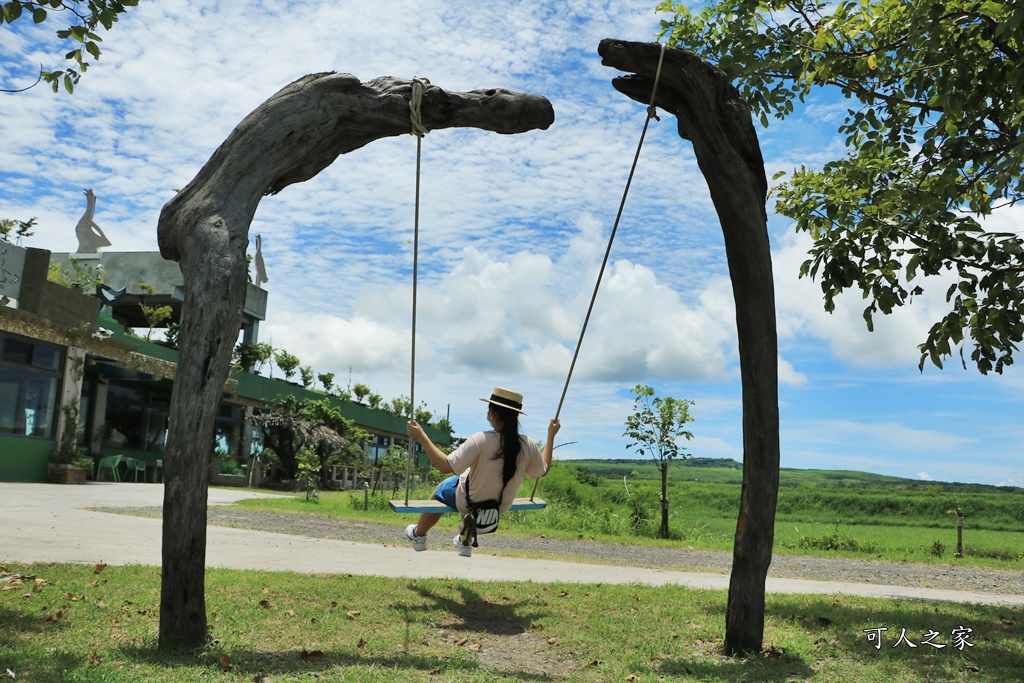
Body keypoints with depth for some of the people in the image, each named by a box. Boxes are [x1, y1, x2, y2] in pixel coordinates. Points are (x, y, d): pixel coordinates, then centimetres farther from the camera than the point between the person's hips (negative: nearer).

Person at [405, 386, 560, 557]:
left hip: (469, 503, -4)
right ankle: (466, 542, 51)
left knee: (442, 488, 27)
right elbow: (543, 471, -1)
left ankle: (418, 535, 49)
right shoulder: (528, 445, -21)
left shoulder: (481, 440, -34)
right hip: (501, 507, 5)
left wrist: (421, 437, -28)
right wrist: (551, 435, 6)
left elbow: (445, 466, -34)